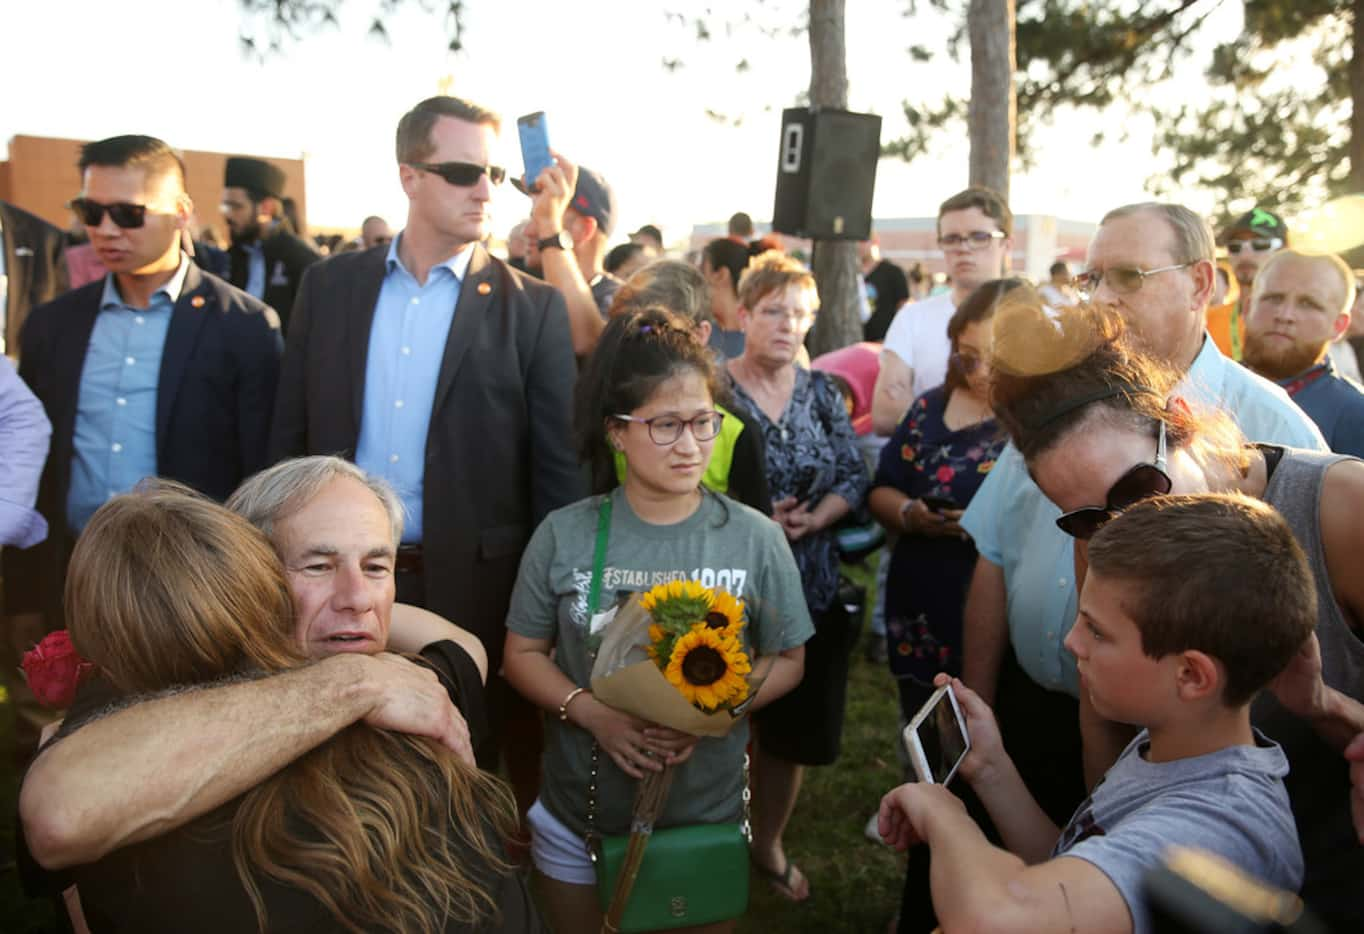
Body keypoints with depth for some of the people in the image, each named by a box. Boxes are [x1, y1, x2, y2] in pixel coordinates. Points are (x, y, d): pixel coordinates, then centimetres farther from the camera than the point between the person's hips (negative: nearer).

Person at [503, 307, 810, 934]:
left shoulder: (754, 538, -9)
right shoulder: (564, 534, -9)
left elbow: (786, 659, -2)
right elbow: (523, 653, -2)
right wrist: (589, 711, -20)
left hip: (706, 818, 0)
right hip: (579, 814, 1)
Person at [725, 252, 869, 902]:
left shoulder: (822, 392, 6)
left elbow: (854, 477, 4)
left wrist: (812, 519, -13)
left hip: (811, 587, 4)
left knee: (794, 728, 15)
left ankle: (769, 843, 38)